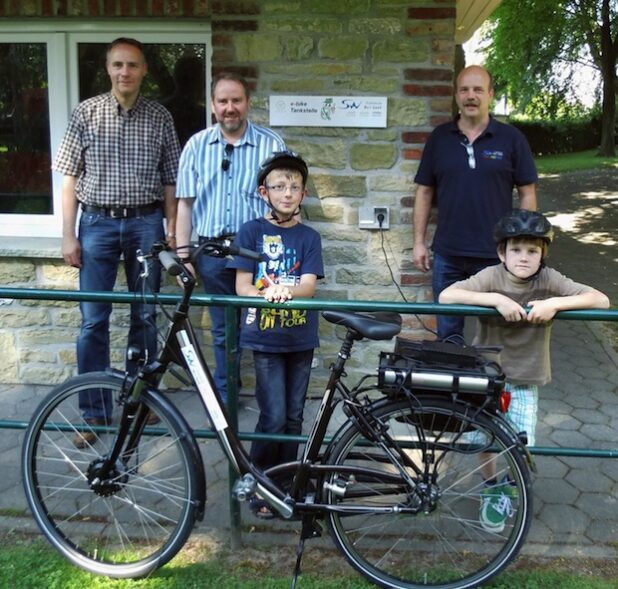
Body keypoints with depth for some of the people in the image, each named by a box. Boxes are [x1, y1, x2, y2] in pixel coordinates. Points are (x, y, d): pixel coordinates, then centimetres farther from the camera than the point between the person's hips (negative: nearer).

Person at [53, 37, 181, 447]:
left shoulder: (160, 117, 4)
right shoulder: (86, 113, 2)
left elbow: (170, 182, 6)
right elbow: (71, 178, 2)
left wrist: (172, 234, 2)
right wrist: (69, 235, -3)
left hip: (146, 222, 1)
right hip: (98, 223, 0)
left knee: (145, 317, 8)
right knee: (93, 321, 1)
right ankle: (95, 411, 12)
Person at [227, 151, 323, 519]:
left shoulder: (309, 237, 5)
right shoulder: (252, 232, 0)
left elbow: (309, 285, -8)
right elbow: (242, 286, -7)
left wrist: (288, 291, -30)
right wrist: (267, 295, -28)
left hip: (301, 338, 3)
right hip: (265, 337, -3)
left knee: (294, 417, 10)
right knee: (274, 417, -6)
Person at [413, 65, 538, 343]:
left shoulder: (511, 138, -1)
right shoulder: (439, 137, 4)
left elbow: (527, 194, 2)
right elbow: (424, 192, 8)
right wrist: (419, 242, 4)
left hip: (496, 256, -2)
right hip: (447, 255, 2)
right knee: (448, 332, 12)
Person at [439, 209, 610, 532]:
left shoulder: (548, 280, -12)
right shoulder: (492, 277, -16)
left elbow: (601, 300, -17)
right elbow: (446, 295, -28)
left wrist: (555, 303, -31)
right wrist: (496, 299, -36)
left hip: (524, 379, 1)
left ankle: (513, 484, 34)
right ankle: (491, 488, 32)